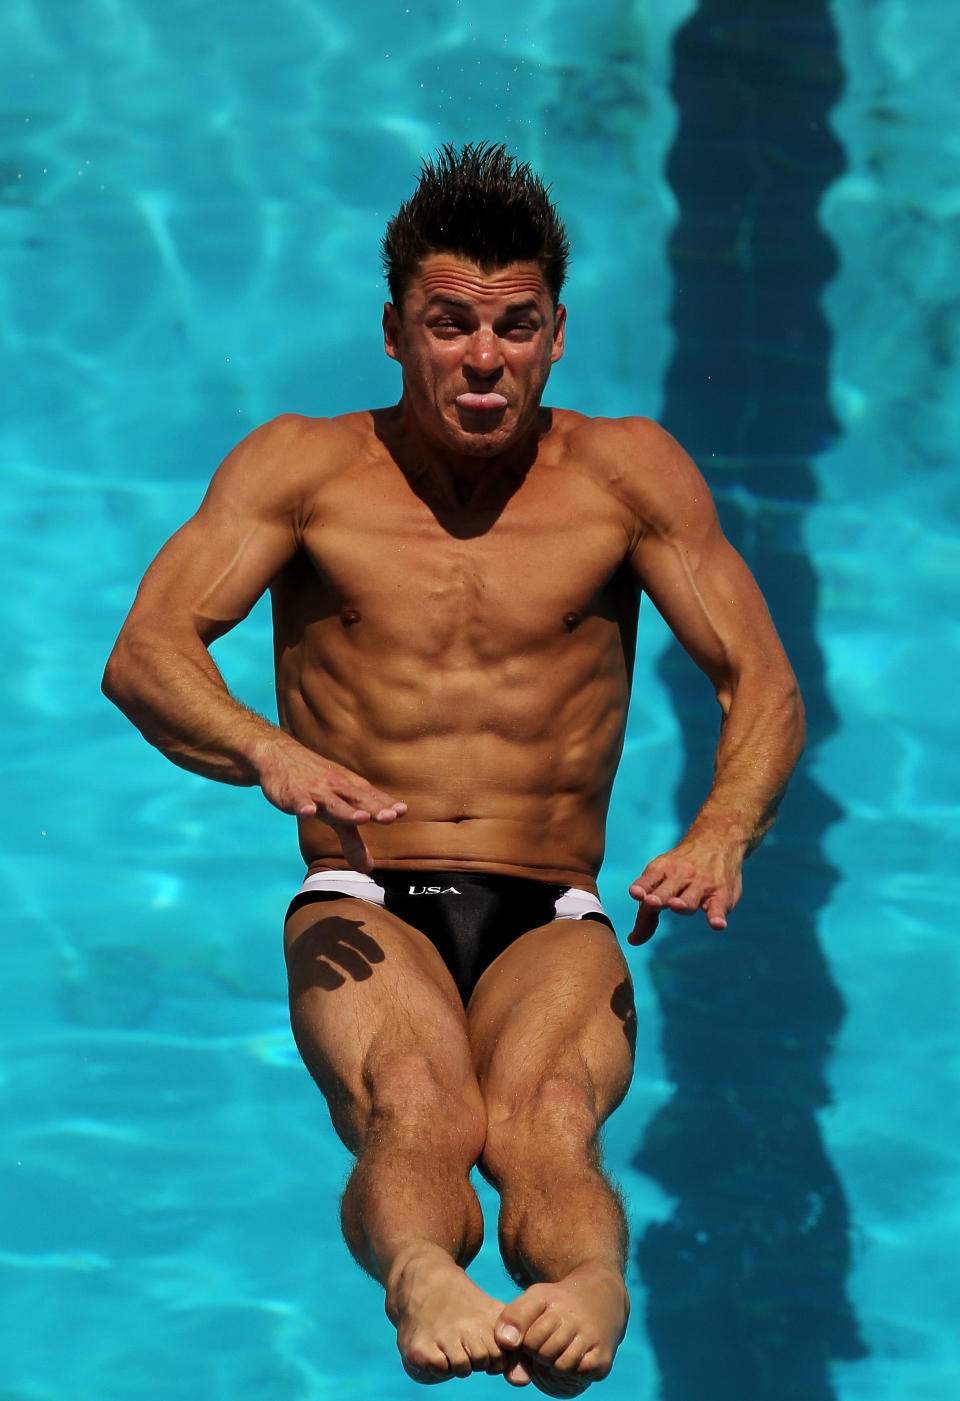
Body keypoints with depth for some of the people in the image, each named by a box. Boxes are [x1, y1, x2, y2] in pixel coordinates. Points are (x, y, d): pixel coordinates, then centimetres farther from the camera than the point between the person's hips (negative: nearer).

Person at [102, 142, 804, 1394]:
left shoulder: (626, 473, 12)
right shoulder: (303, 469, 9)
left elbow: (763, 685, 6)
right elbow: (146, 653, -5)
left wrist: (723, 831, -18)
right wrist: (267, 752, -29)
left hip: (551, 924, 1)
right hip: (365, 913, -1)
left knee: (543, 1117, -36)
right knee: (415, 1107, -37)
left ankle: (593, 1288, -67)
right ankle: (423, 1283, -68)